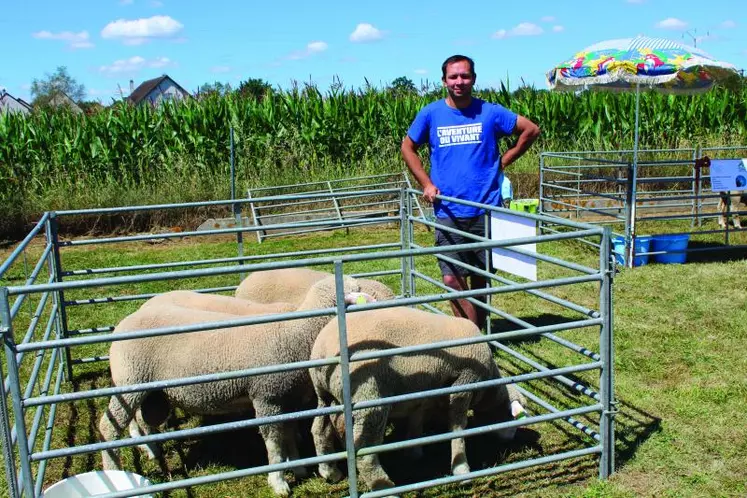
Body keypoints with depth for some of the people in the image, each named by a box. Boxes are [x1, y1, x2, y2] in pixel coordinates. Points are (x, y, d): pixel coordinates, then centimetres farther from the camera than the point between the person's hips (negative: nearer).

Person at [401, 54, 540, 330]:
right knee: (453, 280, -5)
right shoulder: (431, 114, 2)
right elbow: (408, 148, 13)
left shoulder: (490, 112, 0)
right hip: (448, 212, 0)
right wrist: (426, 183, 2)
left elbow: (531, 130, 9)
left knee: (480, 279, 10)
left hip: (486, 210, 0)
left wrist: (502, 162, 4)